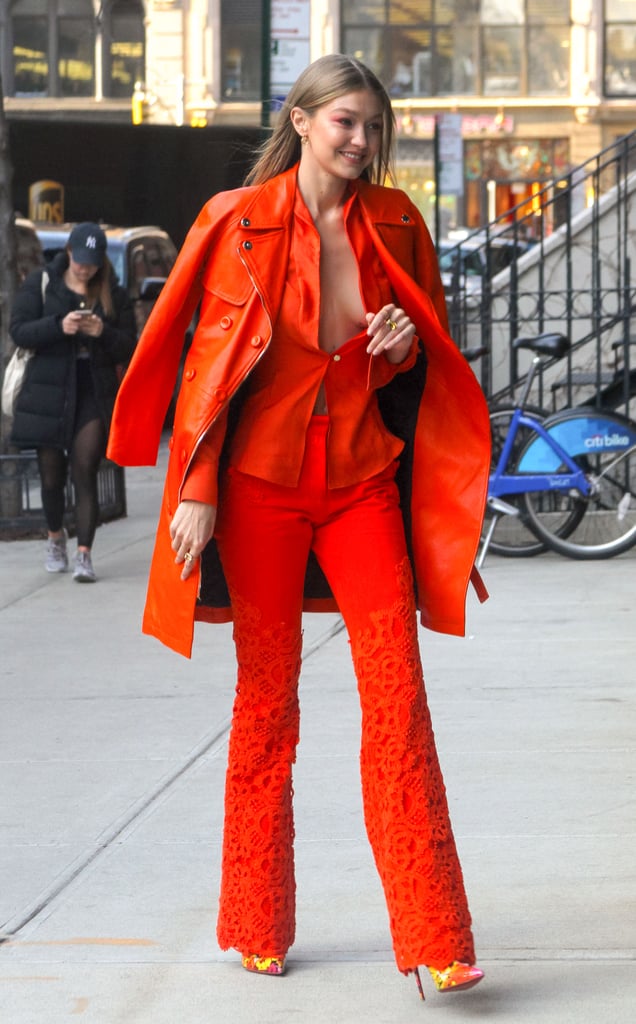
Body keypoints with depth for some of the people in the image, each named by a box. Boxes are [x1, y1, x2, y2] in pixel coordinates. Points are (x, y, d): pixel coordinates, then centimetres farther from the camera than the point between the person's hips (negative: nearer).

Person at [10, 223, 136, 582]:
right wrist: (59, 325, -20)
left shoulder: (114, 295, 7)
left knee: (85, 472, -12)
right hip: (49, 393, 0)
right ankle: (56, 536, 35)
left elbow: (128, 349, 5)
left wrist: (103, 333, -16)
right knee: (52, 474, 8)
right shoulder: (41, 284, 4)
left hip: (95, 394, 0)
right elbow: (19, 331, -4)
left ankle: (84, 554, -14)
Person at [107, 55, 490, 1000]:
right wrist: (196, 490, -9)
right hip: (261, 482, -2)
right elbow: (210, 360, -3)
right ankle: (258, 927, 19)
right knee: (266, 698, 6)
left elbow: (423, 361, 15)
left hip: (364, 479, 2)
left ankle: (434, 938, -8)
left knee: (398, 691, -7)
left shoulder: (394, 224, 5)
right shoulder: (240, 222, -3)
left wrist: (405, 345, -9)